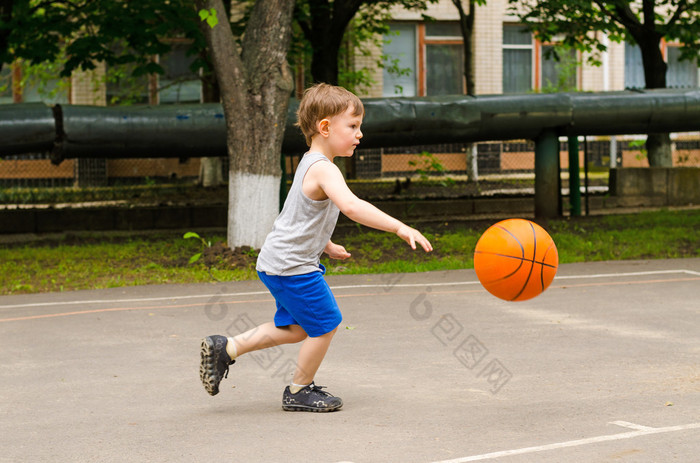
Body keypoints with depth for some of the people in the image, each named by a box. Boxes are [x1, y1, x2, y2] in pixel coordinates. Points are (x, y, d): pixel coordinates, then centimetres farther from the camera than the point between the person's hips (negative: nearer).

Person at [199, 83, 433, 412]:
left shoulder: (310, 164, 12)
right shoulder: (323, 169, -22)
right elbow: (351, 206, -39)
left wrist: (326, 246, 30)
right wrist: (399, 228, -42)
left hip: (277, 261, 10)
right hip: (293, 265, -10)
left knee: (296, 328, 20)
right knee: (326, 323, 2)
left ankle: (226, 348, 22)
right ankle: (299, 391, 16)